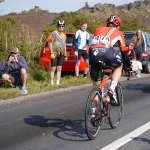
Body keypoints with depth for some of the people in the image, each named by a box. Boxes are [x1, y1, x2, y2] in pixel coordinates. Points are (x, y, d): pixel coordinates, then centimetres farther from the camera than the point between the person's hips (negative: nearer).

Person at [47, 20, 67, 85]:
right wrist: (52, 52, -15)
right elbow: (49, 42, -10)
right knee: (53, 68, -4)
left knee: (59, 68, 6)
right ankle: (52, 82, 0)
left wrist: (65, 55, 19)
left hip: (61, 54, 6)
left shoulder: (64, 35, 16)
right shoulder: (54, 33, -5)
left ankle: (58, 82, 10)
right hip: (55, 53, -6)